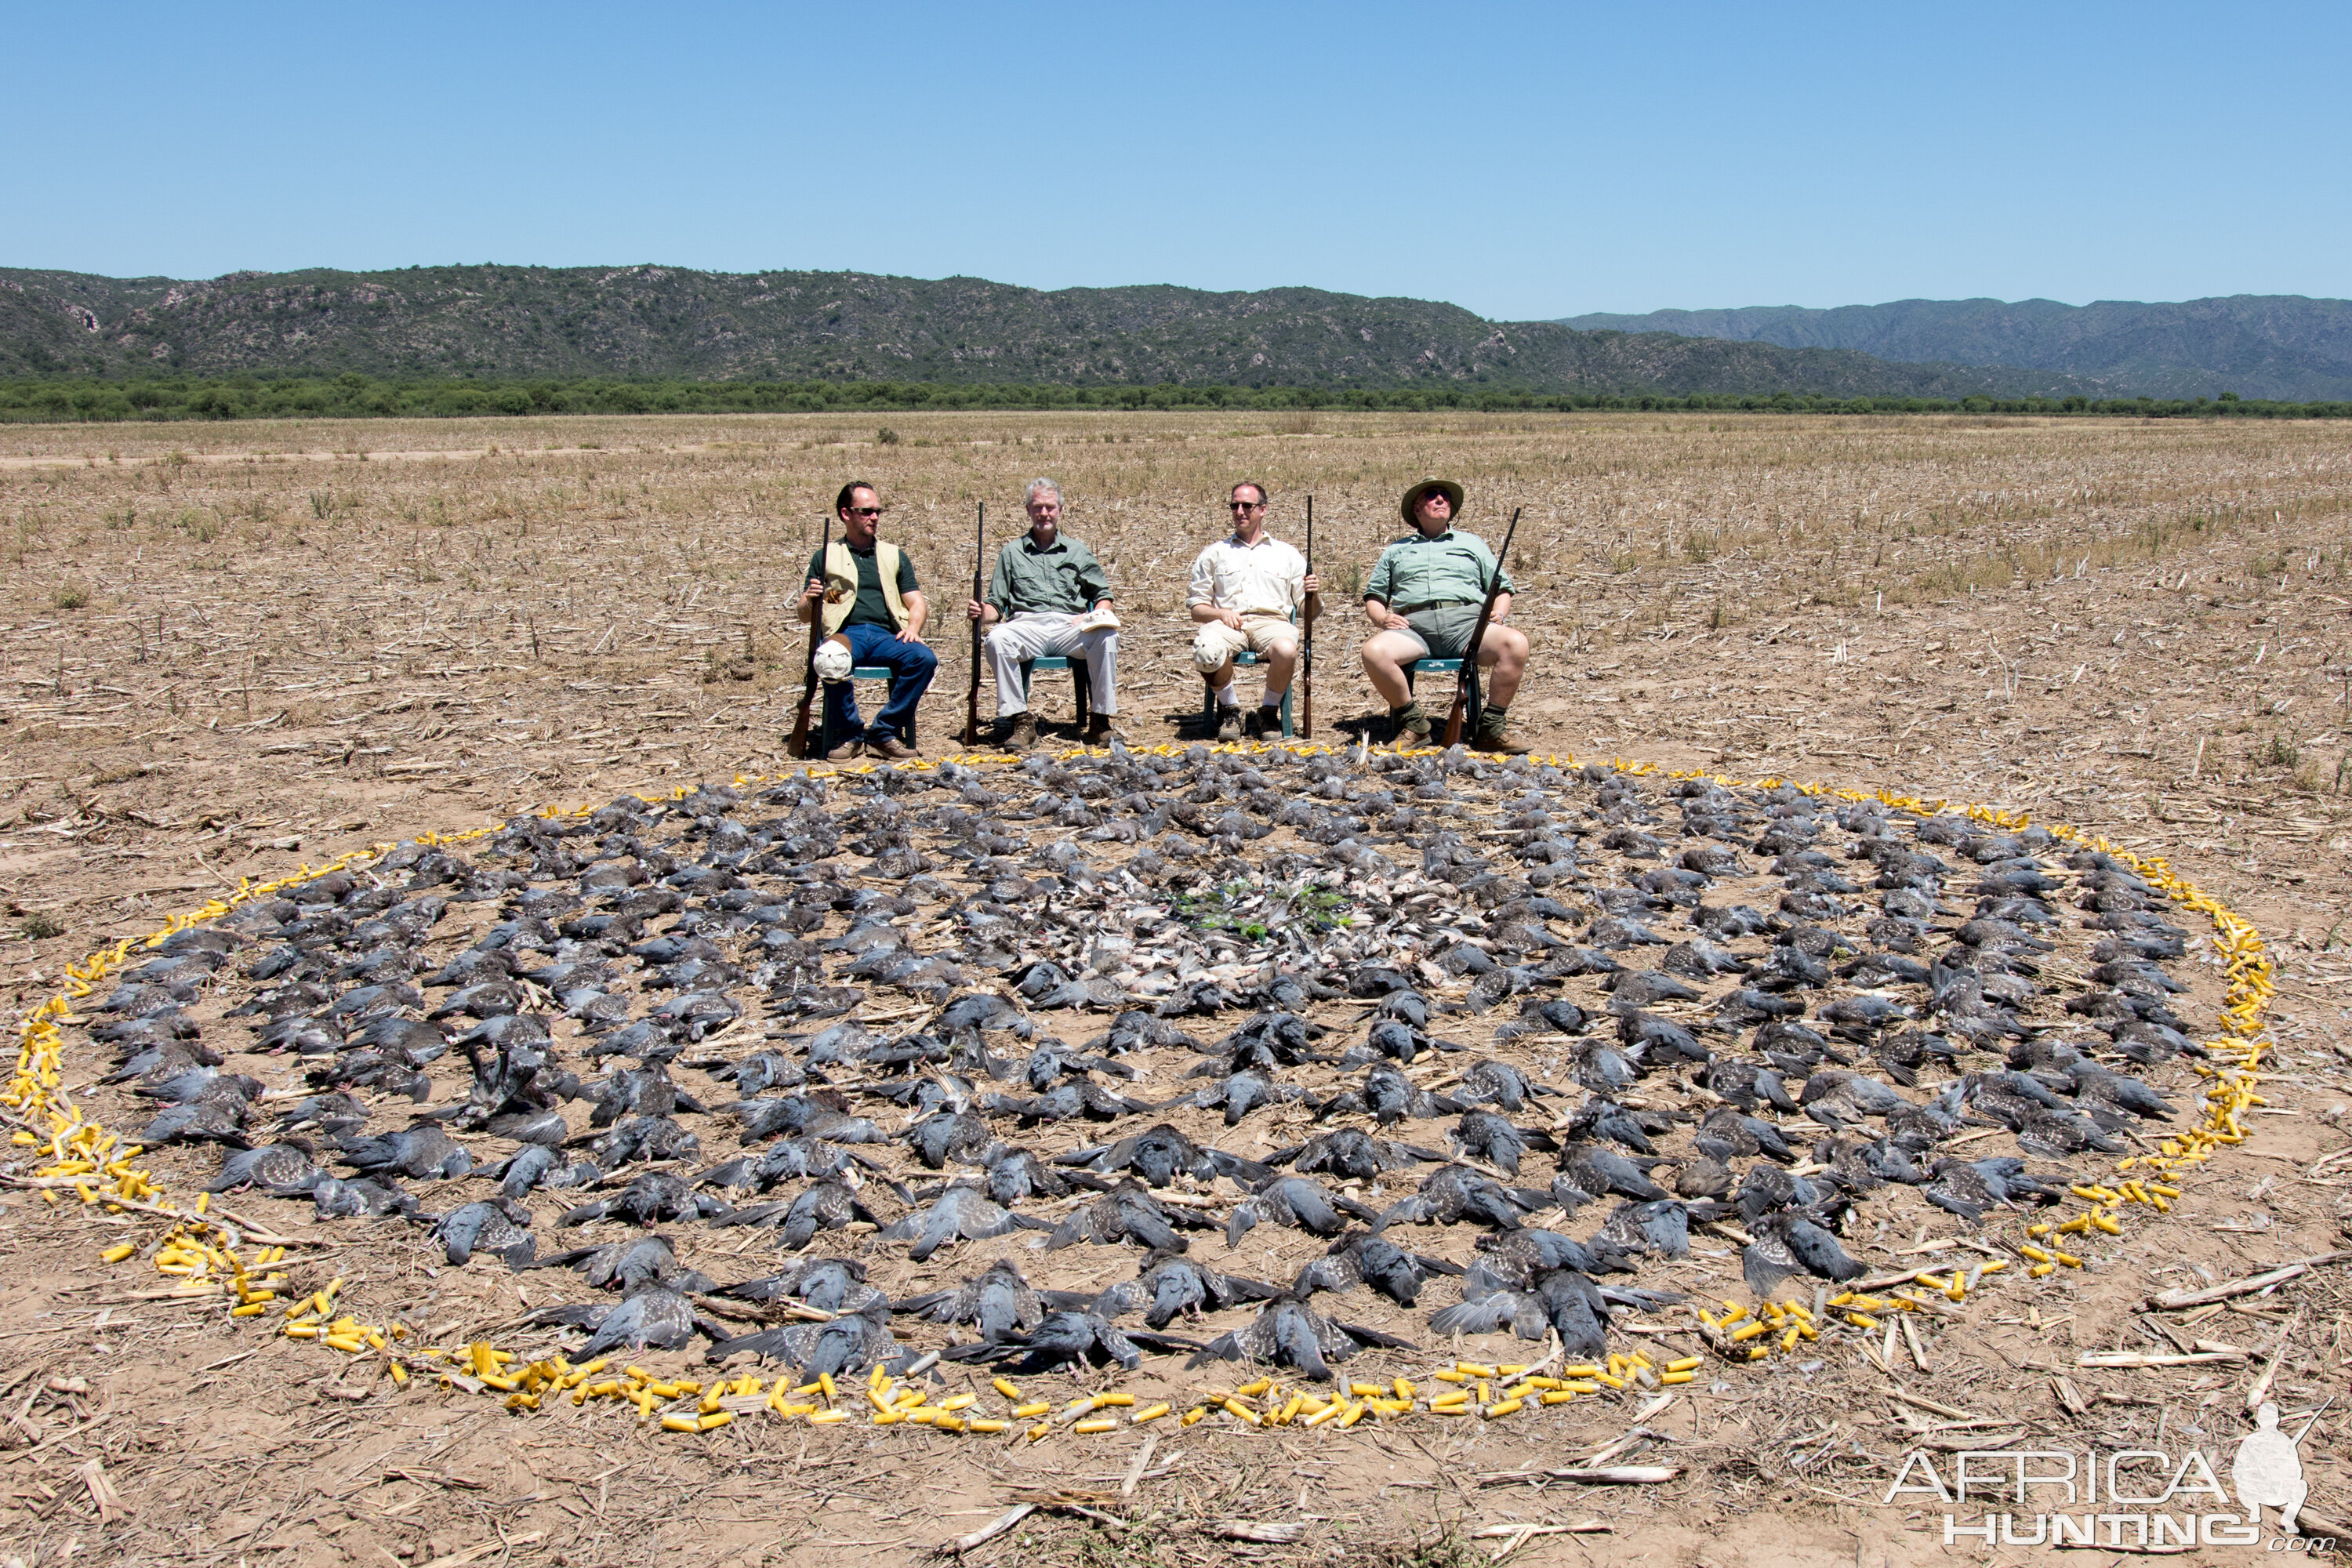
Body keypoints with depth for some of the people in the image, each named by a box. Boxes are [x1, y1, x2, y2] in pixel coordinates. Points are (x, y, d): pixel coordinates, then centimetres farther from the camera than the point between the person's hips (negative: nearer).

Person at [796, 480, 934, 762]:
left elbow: (917, 603, 17)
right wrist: (809, 600, -10)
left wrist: (913, 627, -6)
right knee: (831, 660, -38)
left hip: (887, 635, 2)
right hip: (845, 633, -2)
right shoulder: (826, 557, 17)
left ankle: (885, 732, -17)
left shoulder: (895, 556, 23)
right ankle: (850, 734, -17)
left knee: (925, 658, -30)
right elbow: (804, 616, 15)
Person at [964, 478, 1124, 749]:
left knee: (1106, 637, -32)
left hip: (1071, 626, 0)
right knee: (997, 639, -35)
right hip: (1027, 625, 0)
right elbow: (996, 604, 14)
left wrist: (1100, 614, -5)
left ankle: (1101, 721, -25)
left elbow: (1103, 594, 18)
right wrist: (981, 613, -9)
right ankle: (1021, 720, -29)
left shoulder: (1077, 551, 22)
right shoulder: (1012, 552, 20)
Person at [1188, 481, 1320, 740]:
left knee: (1286, 649, -38)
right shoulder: (1214, 554, 21)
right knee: (1206, 651, -37)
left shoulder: (1287, 554, 21)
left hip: (1271, 620, 0)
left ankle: (1268, 711, -11)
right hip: (1226, 622, 0)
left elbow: (1309, 612, 17)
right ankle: (1230, 707, -9)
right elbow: (1197, 609, 15)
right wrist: (1221, 613, -6)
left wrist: (1314, 595, -6)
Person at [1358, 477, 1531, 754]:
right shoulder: (1396, 550, 27)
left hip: (1466, 620, 0)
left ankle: (1492, 726, -20)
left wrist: (1499, 613, 1)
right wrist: (1381, 619, -1)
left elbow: (1502, 588, 23)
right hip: (1415, 625, 0)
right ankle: (1413, 723, -16)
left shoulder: (1472, 543, 27)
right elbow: (1374, 596, 22)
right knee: (1374, 651, -33)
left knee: (1515, 643, -31)